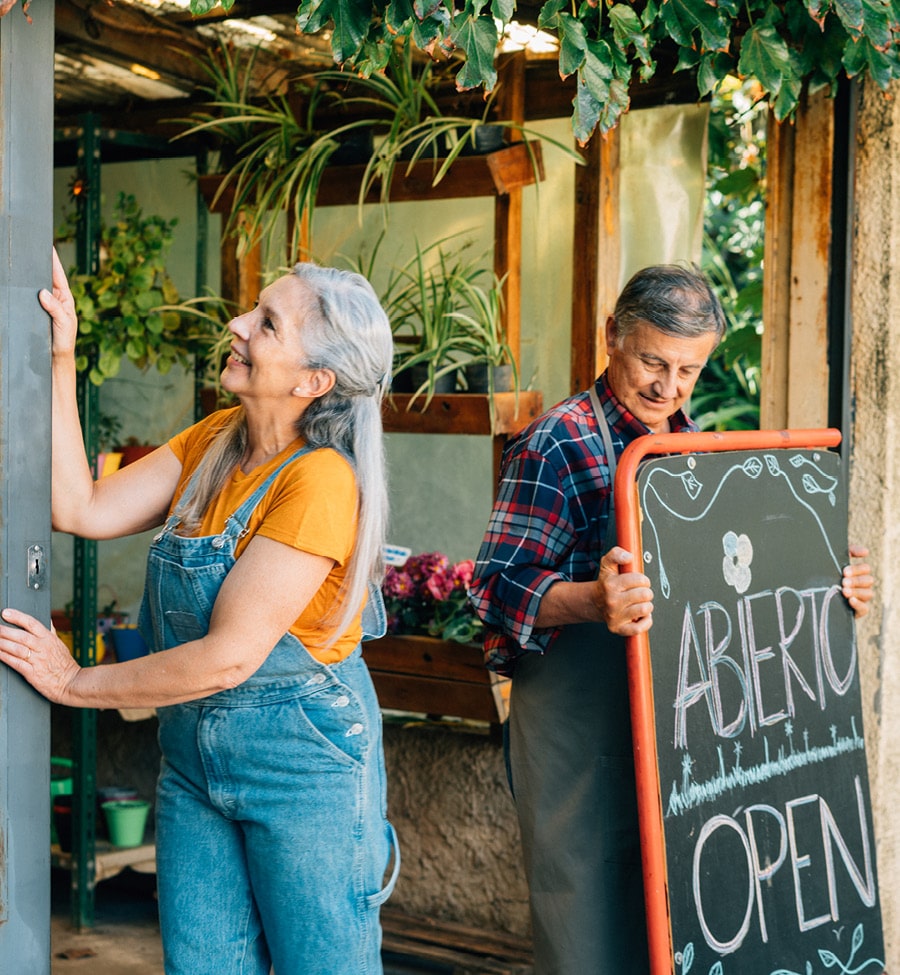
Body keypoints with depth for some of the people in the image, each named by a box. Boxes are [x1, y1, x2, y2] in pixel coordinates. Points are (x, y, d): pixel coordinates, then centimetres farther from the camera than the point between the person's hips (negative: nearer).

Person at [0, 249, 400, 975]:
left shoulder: (320, 481, -21)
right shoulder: (215, 441, 3)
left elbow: (229, 656, -22)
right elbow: (81, 510, -2)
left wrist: (79, 684, -11)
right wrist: (61, 359, -6)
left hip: (301, 758, -7)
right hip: (193, 753, 7)